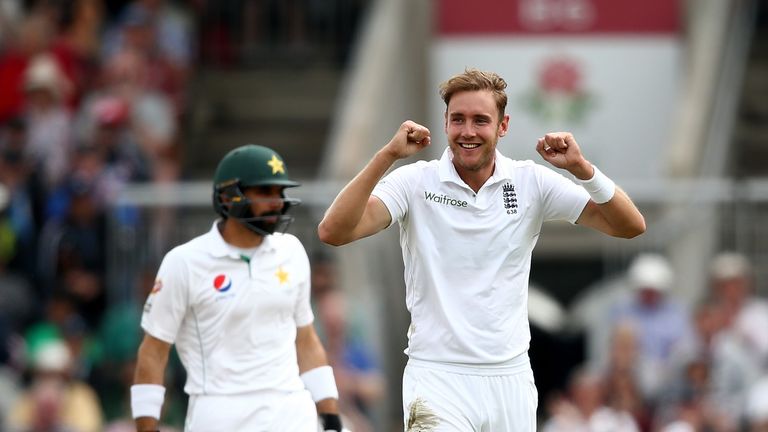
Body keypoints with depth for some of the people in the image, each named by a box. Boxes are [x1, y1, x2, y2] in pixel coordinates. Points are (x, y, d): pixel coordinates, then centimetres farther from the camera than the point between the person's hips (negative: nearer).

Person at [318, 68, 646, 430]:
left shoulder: (531, 183, 3)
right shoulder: (416, 181, -3)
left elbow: (630, 226, 0)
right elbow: (333, 232, -15)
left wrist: (581, 168, -16)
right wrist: (388, 155, -22)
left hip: (511, 380, 3)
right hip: (437, 376, -3)